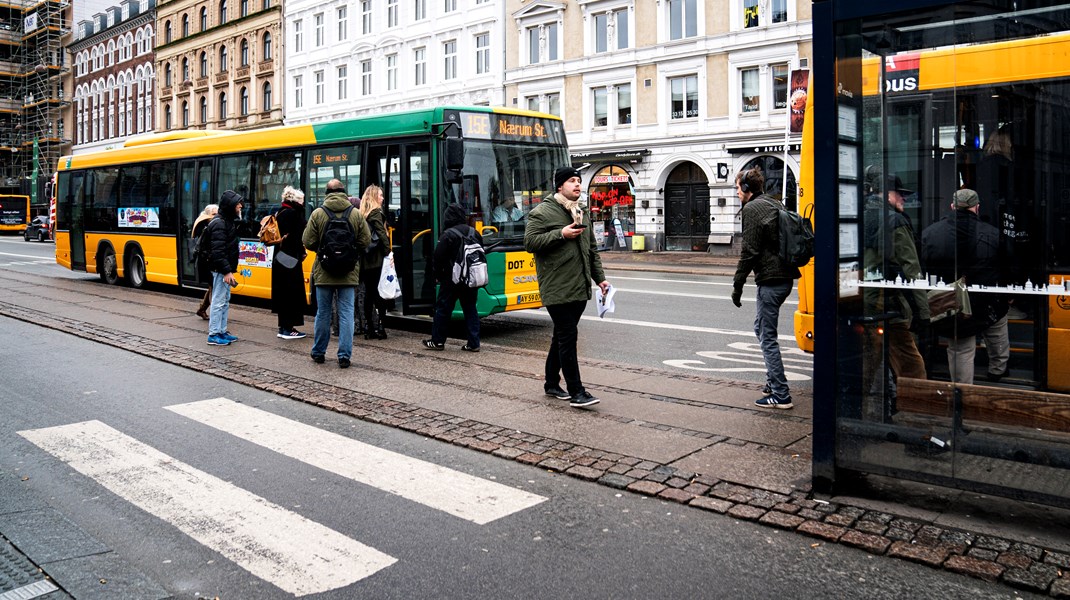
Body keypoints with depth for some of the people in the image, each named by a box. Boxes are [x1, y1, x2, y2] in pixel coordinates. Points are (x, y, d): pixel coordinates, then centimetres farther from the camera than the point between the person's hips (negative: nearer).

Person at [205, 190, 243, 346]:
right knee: (219, 301, -6)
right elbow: (218, 251, -23)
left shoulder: (229, 221, 15)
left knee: (225, 301, 15)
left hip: (225, 269, 10)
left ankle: (222, 331, 23)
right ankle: (213, 335, -2)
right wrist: (227, 271, -25)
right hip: (221, 269, -10)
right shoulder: (219, 223, -16)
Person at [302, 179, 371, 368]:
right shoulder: (356, 214, -4)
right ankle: (344, 356, 1)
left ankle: (318, 353, 23)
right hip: (349, 273, 0)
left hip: (324, 272, 0)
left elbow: (308, 242, -5)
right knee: (346, 313, 3)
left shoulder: (318, 213, -6)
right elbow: (365, 241, -2)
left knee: (323, 313, 12)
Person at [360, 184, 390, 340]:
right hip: (377, 259, -7)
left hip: (365, 260, 7)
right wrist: (388, 252, -11)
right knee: (380, 293, -3)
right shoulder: (376, 213, -7)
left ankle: (369, 328, 12)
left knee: (368, 293, 10)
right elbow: (382, 235, -16)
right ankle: (380, 328, -5)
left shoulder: (363, 214, 13)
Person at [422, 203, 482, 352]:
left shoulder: (448, 235, -13)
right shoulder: (475, 233, 6)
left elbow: (438, 258, -12)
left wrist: (438, 275, 2)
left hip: (452, 280, -5)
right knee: (470, 309, 9)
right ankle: (473, 343, 5)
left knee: (443, 309, 6)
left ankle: (438, 341, 13)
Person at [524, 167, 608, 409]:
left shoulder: (582, 213, 18)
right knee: (567, 338, -8)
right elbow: (530, 242, -13)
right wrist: (561, 234, -18)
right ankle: (576, 391, -4)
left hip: (579, 289, 8)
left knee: (562, 337, 15)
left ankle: (552, 384, 27)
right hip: (557, 288, -8)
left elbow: (592, 249, 23)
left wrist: (599, 278, 18)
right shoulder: (542, 212, -7)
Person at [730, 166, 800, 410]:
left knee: (767, 336, -4)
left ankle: (781, 395, -3)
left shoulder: (751, 209, -10)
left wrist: (737, 285, -10)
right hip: (785, 276, 10)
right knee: (761, 327, 22)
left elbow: (749, 251, -16)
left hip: (770, 279, -10)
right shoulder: (774, 204, 18)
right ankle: (773, 381, 28)